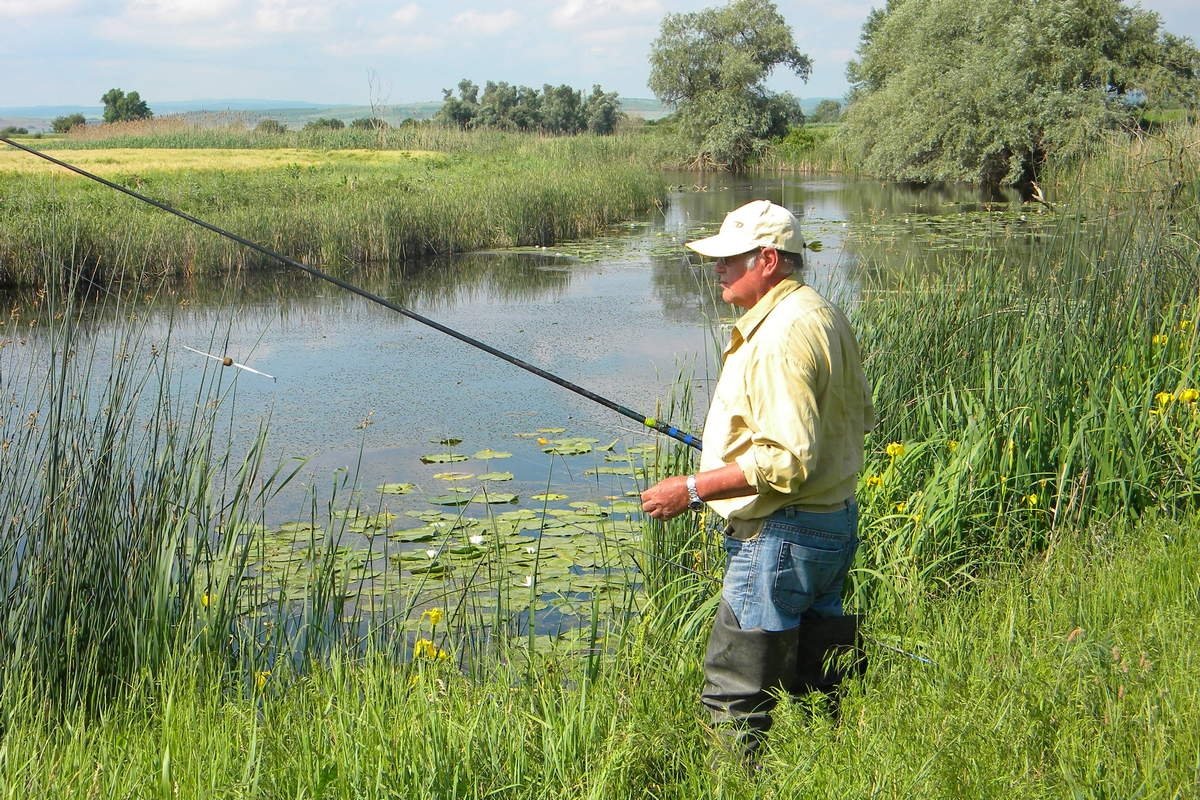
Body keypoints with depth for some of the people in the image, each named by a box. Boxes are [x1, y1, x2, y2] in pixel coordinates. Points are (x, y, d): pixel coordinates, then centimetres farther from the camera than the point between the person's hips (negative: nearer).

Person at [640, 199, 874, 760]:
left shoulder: (782, 334, -21)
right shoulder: (823, 314, 12)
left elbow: (787, 461, -26)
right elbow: (860, 418, 23)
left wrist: (693, 490, -21)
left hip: (782, 538, -11)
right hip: (834, 522, 11)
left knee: (734, 698, -5)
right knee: (817, 689, 18)